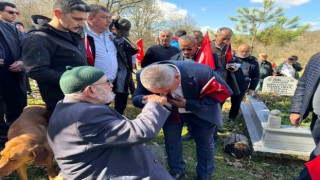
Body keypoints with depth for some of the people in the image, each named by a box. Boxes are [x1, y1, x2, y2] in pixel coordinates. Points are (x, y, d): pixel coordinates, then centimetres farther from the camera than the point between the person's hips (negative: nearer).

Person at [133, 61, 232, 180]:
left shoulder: (201, 73, -39)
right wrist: (145, 100, -41)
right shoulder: (143, 76, -29)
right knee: (170, 142, 13)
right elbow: (136, 99, -14)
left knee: (205, 143, 15)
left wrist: (188, 104, -35)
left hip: (201, 112, -1)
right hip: (169, 112, 2)